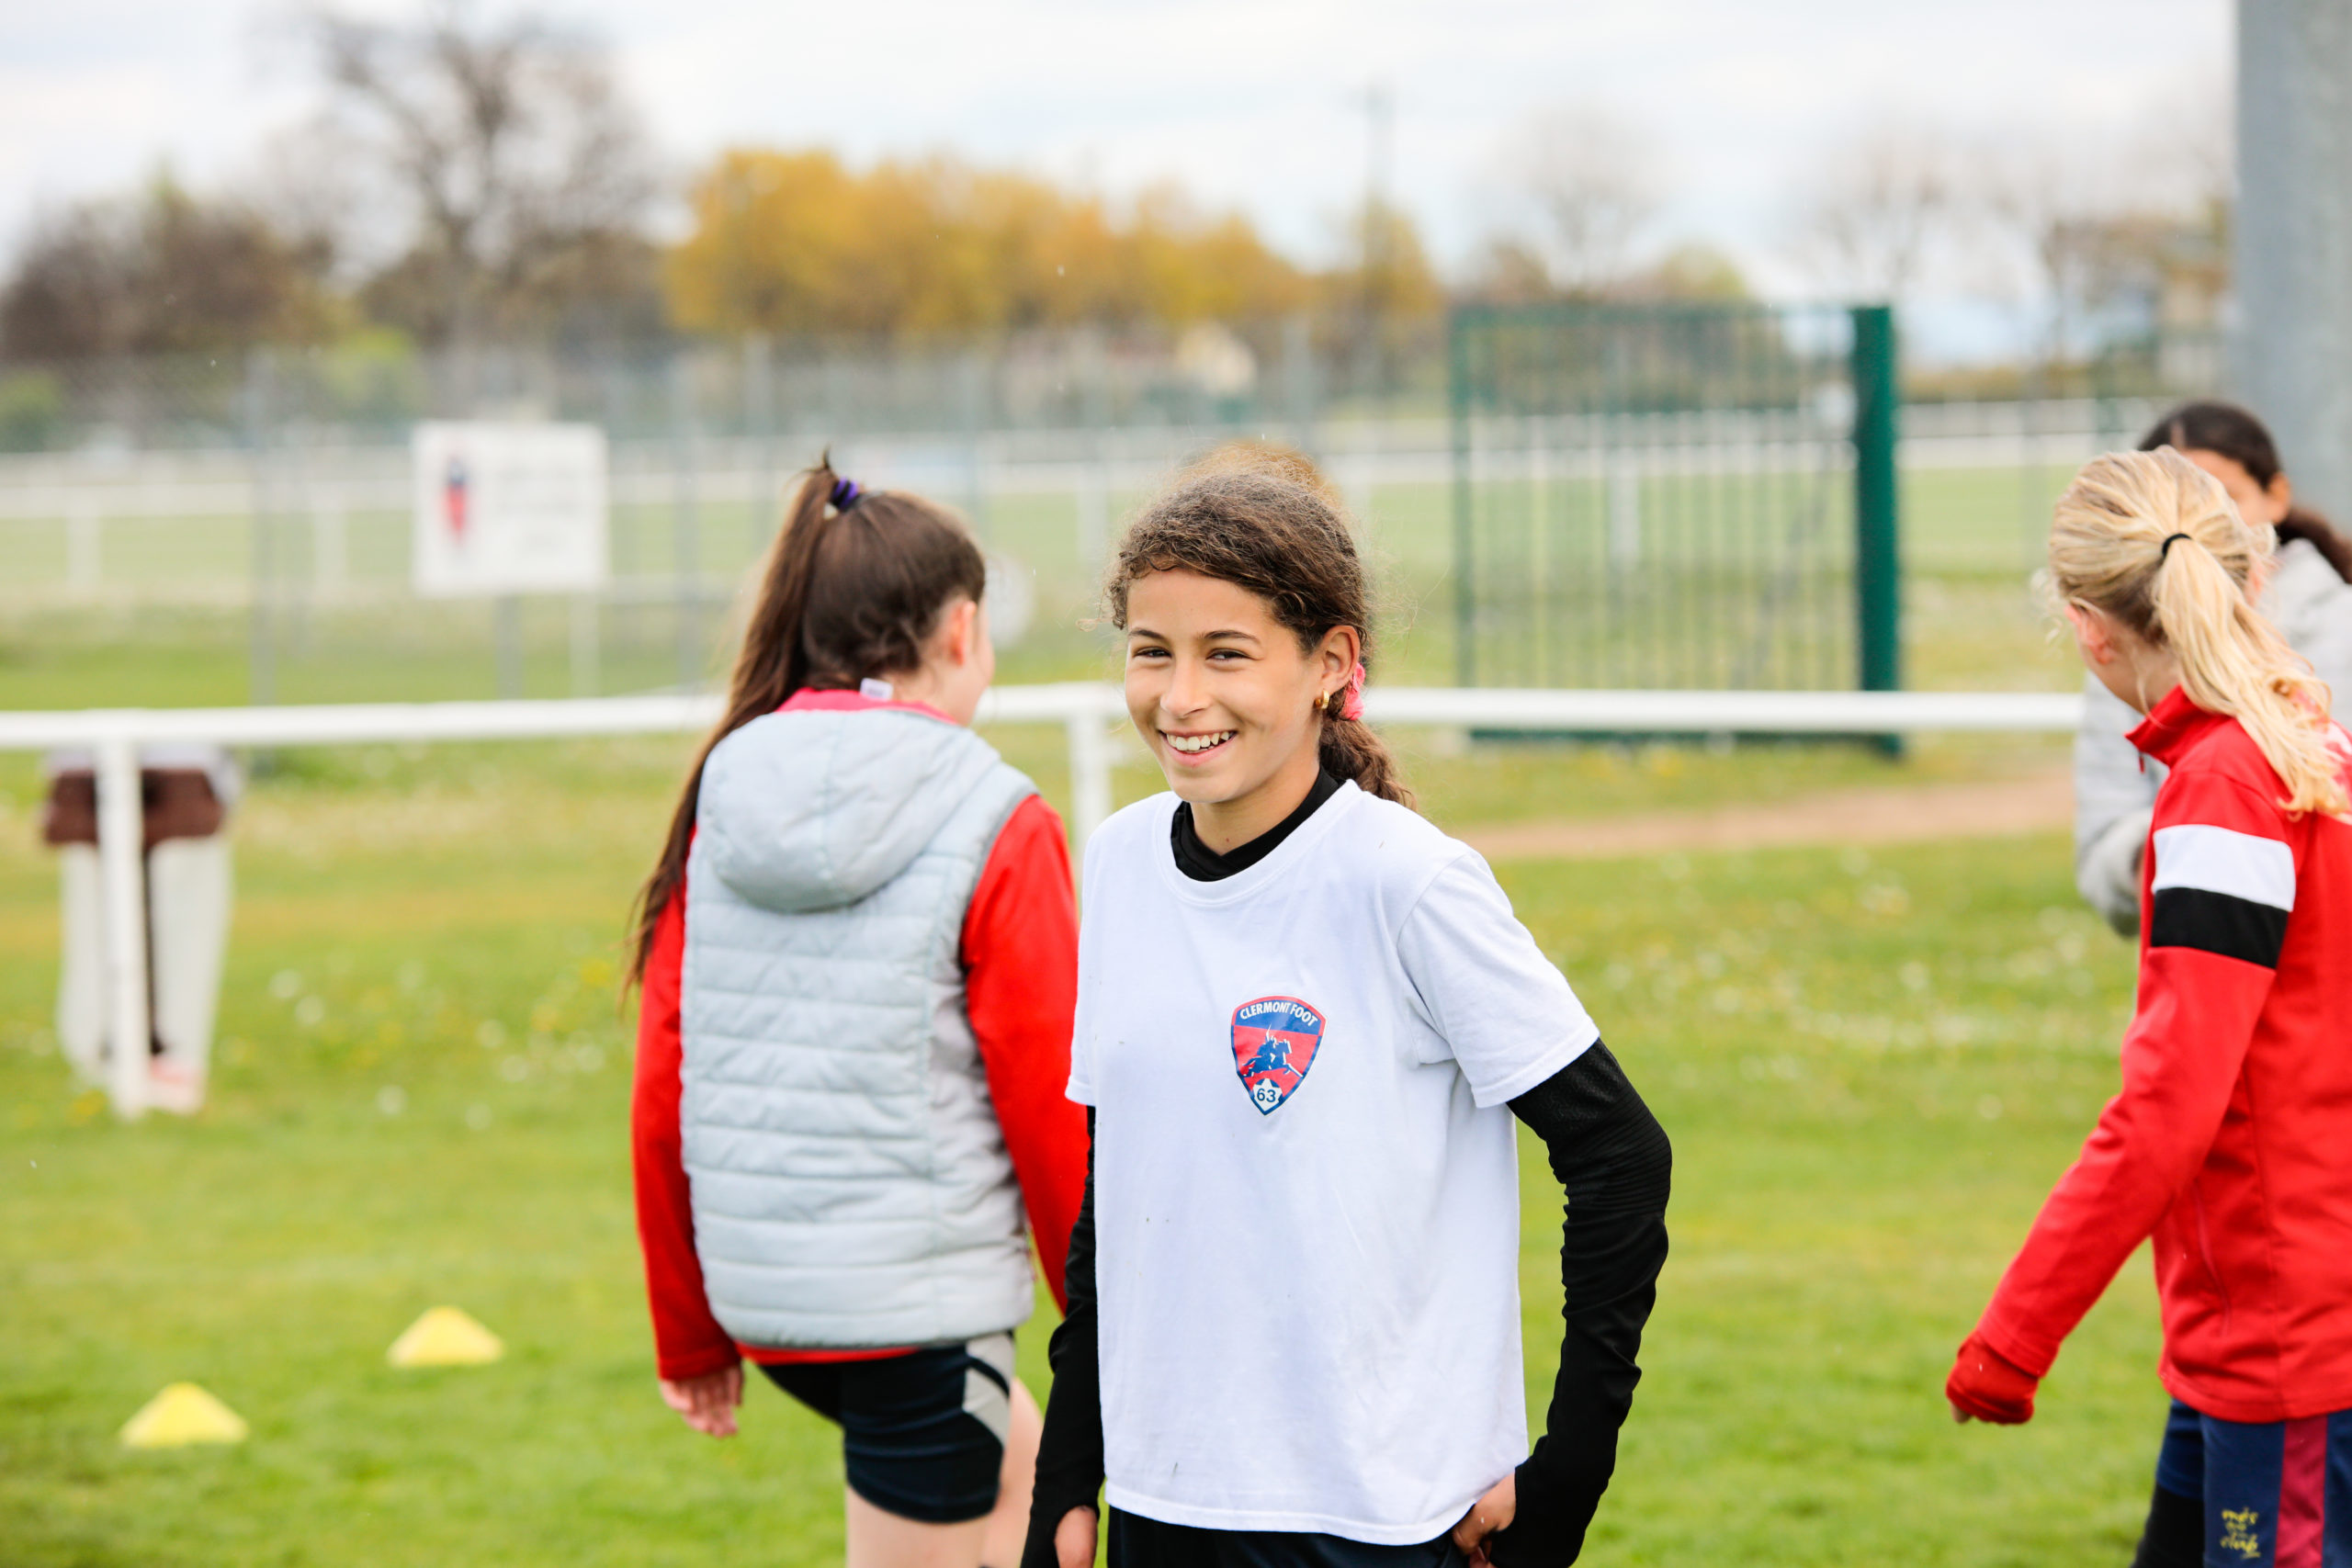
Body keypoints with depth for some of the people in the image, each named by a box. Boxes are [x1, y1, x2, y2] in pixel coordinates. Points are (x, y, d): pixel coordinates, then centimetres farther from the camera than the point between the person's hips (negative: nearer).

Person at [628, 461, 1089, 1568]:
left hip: (754, 1293, 6)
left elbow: (661, 1090, 6)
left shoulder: (720, 802, 4)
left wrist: (688, 1336, 17)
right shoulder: (996, 826, -11)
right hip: (920, 1297, -6)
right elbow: (1053, 1111, -11)